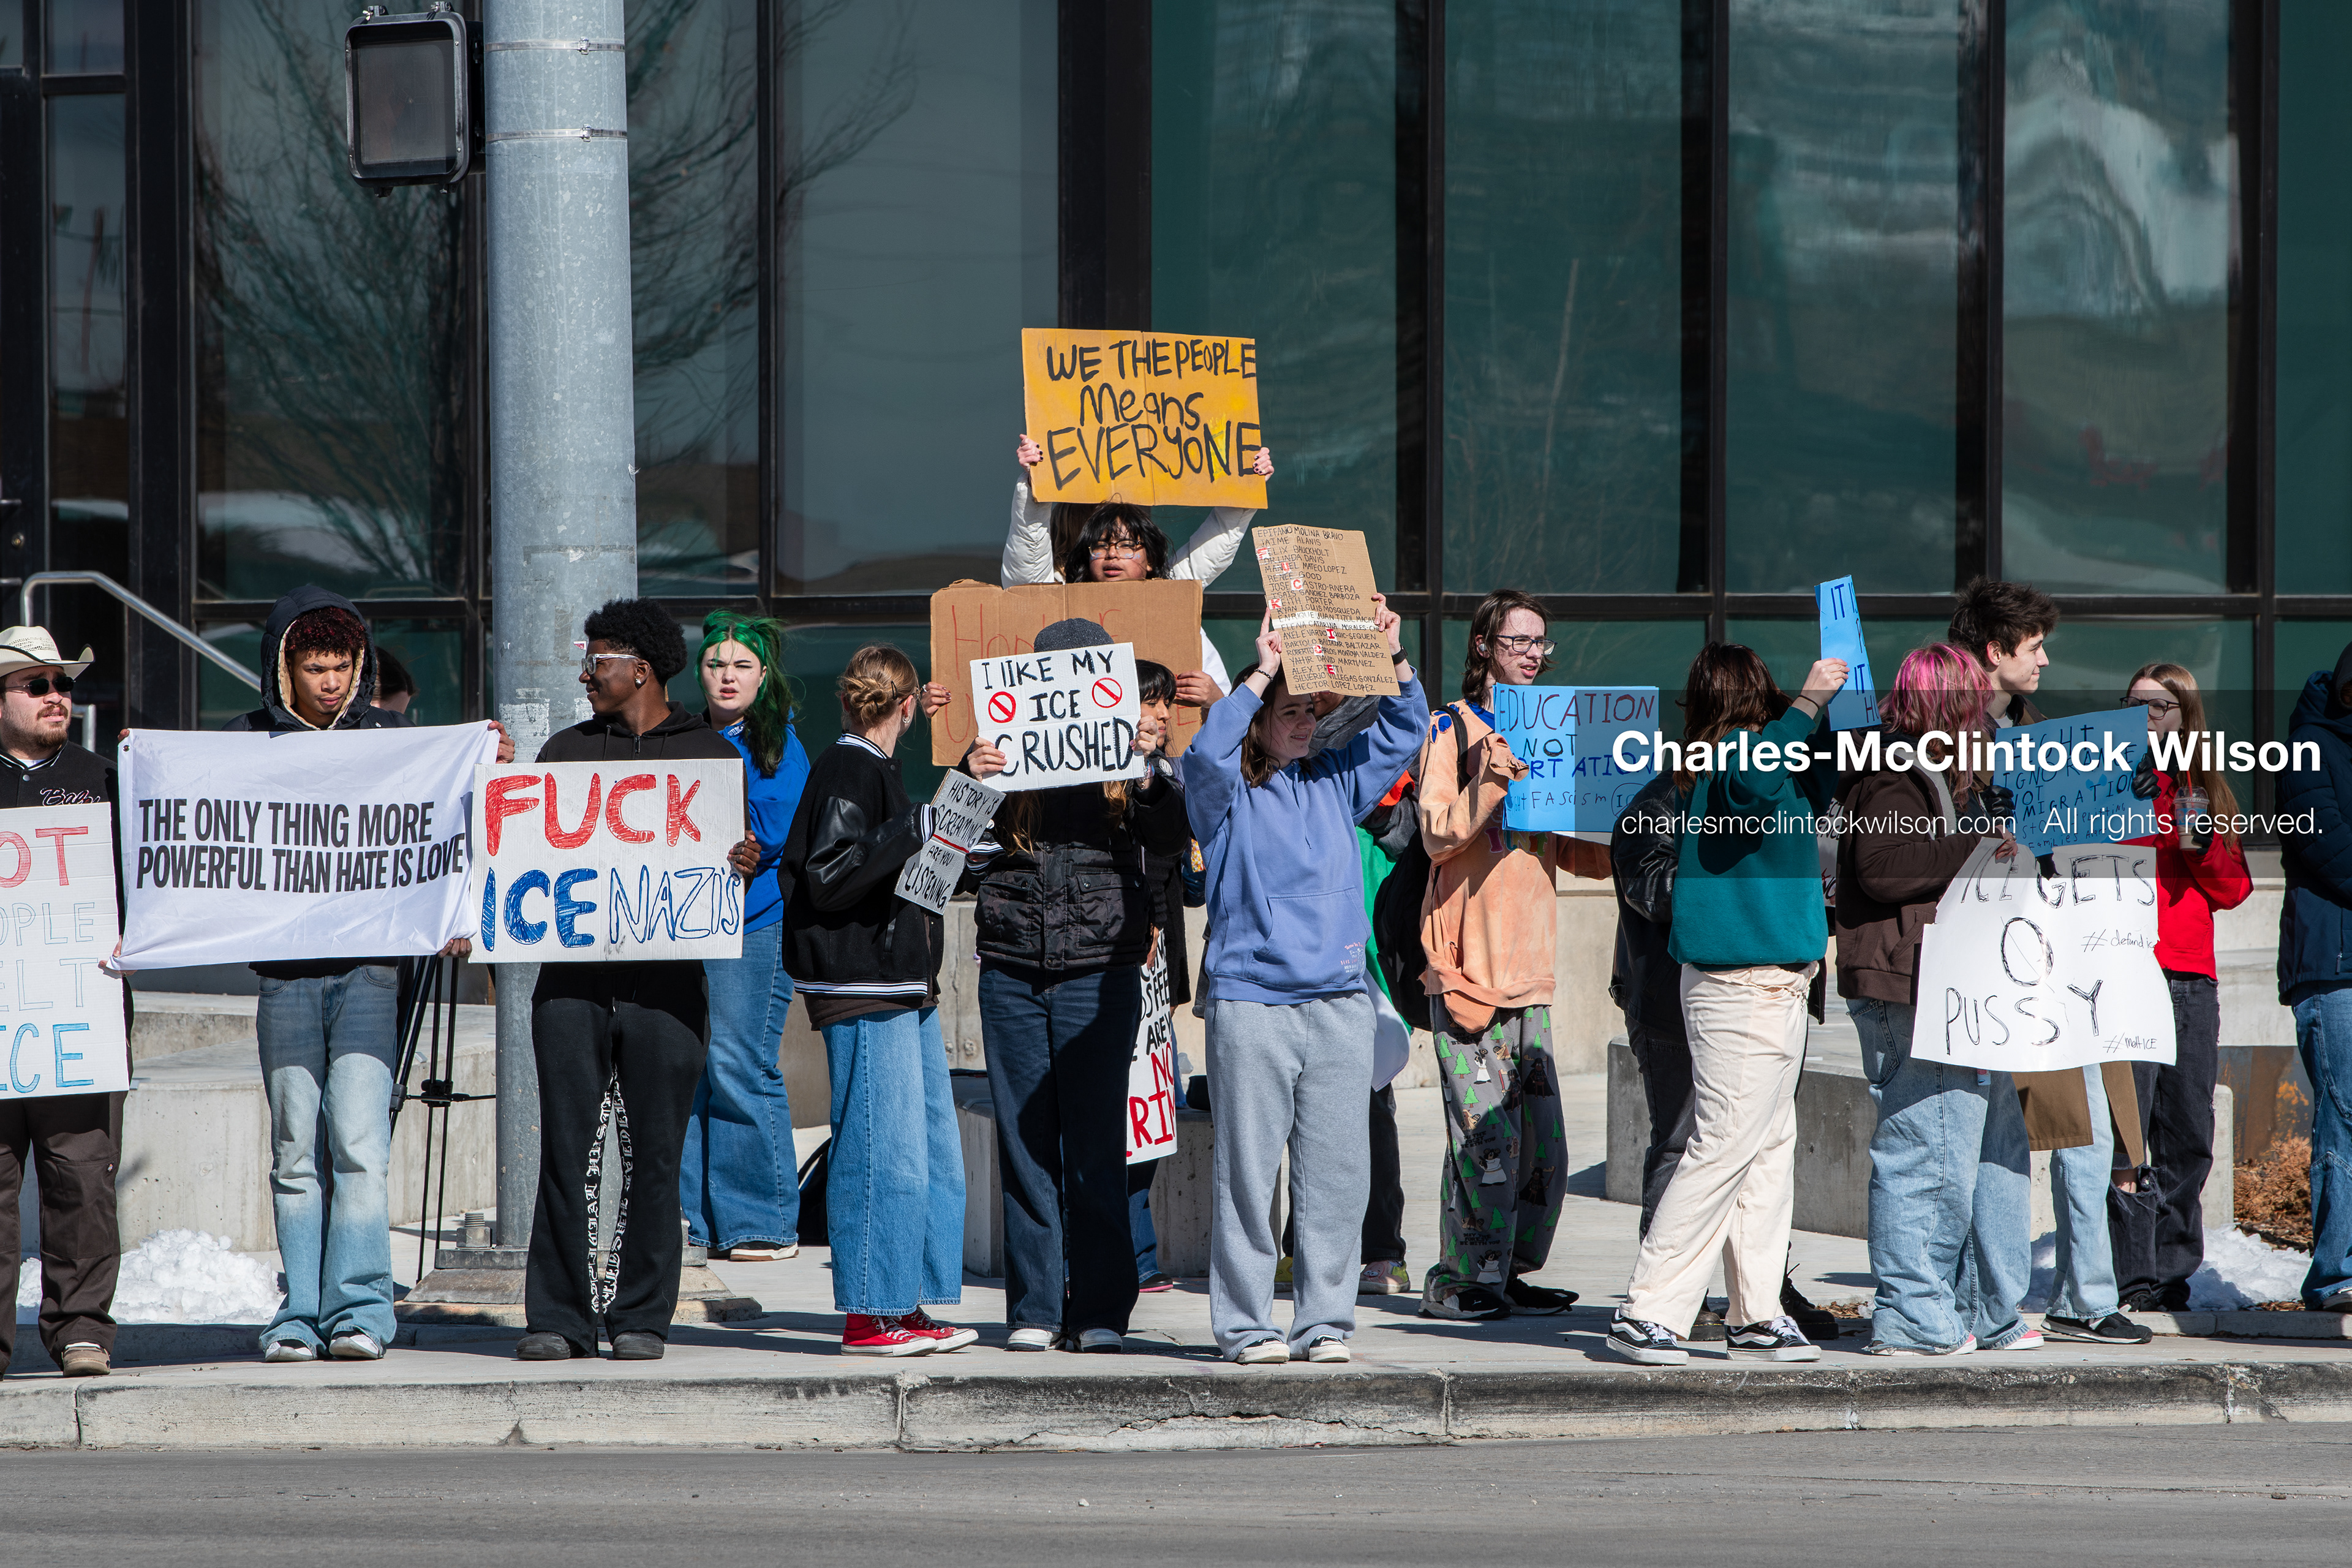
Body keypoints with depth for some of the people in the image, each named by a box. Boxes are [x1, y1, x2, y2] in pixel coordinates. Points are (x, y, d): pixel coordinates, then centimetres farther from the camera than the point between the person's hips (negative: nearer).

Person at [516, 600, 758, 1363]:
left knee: (653, 1151, 0)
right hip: (573, 973, 2)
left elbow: (733, 859, 9)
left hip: (665, 976, -2)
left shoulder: (711, 755, 10)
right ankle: (559, 1317, 0)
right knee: (567, 1147, -3)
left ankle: (641, 1317, 6)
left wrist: (746, 864, -14)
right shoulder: (568, 749, 17)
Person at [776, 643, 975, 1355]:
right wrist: (917, 830, -20)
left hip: (904, 988, 11)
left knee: (933, 1148, 11)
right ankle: (871, 1314, -4)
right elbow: (827, 880, -20)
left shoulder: (872, 769, 18)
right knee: (883, 1151, -8)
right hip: (863, 989, -10)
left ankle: (906, 1307, 16)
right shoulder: (847, 772, -12)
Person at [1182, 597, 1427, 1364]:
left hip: (1340, 1004, 4)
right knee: (1248, 1171, -3)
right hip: (1251, 1005, -4)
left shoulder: (1333, 783, 14)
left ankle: (1325, 1320, 10)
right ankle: (1246, 1324, 3)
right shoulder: (1225, 795, 1)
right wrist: (1261, 673, -22)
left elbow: (1403, 734, 15)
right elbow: (1206, 754, -20)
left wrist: (1392, 659, 1)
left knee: (1337, 1171, 3)